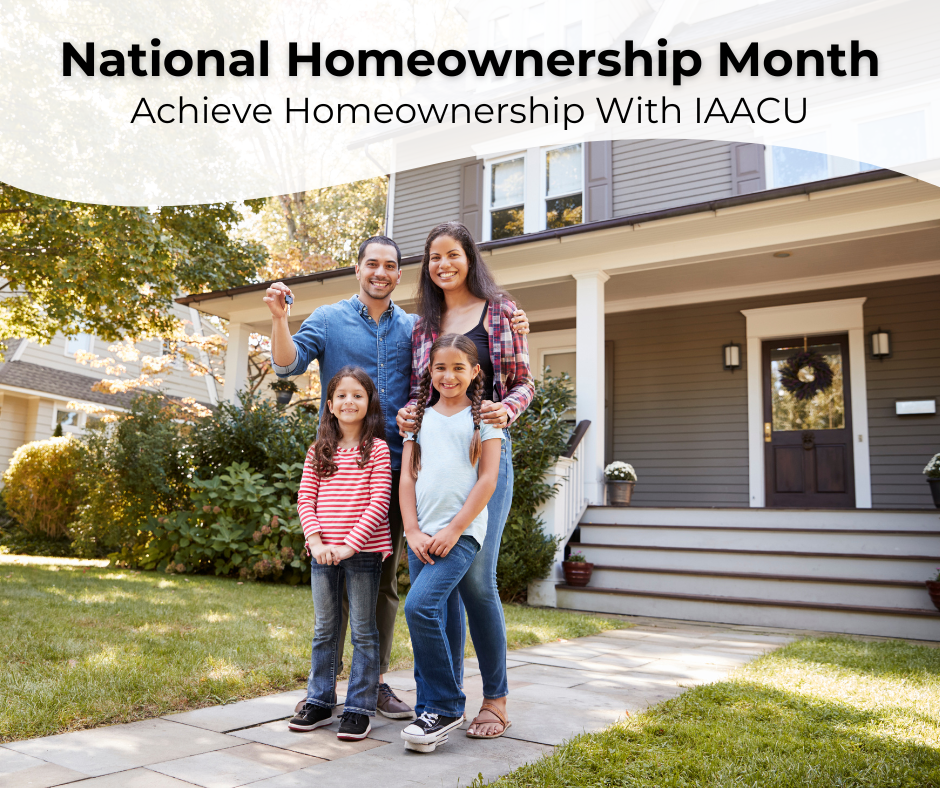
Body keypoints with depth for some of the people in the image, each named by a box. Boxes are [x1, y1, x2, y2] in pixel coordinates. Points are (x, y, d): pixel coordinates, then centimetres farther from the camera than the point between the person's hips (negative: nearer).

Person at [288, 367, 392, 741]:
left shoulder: (376, 448, -4)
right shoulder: (319, 451, 8)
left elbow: (379, 502, -10)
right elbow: (305, 499, 4)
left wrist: (351, 543, -17)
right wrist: (317, 541, -10)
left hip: (363, 551, -4)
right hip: (323, 553, 4)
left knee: (363, 632, 5)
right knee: (324, 630, 14)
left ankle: (359, 708, 14)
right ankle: (320, 702, 26)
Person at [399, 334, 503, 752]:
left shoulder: (484, 415, 3)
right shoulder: (420, 417, 14)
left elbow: (488, 479, -4)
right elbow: (407, 477, 10)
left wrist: (453, 530, -10)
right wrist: (413, 531, -2)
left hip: (462, 532, -4)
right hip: (421, 534, 5)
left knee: (420, 606, -20)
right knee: (435, 622, 7)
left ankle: (444, 706, -5)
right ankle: (433, 712, 21)